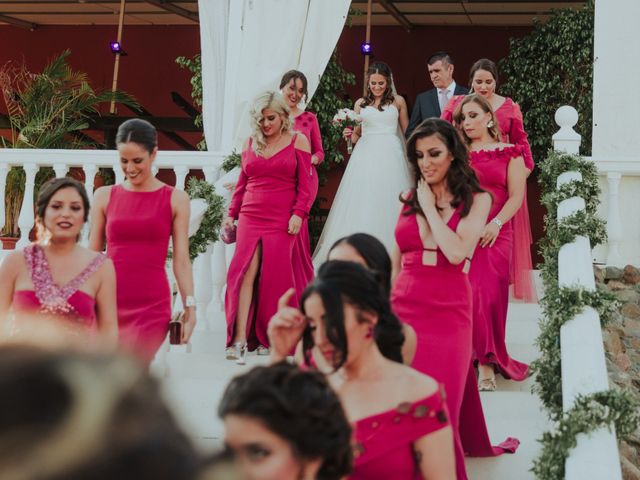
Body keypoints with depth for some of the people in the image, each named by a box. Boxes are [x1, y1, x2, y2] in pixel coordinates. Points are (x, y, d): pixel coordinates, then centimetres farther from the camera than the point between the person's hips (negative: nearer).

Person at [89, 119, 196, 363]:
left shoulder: (175, 199, 4)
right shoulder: (105, 196, 7)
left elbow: (181, 260, 3)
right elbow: (92, 255, 11)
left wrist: (190, 307, -2)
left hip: (151, 305, -2)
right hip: (108, 301, 2)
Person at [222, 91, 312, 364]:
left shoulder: (297, 141, 5)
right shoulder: (250, 143, 14)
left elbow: (304, 183, 2)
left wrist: (299, 213, -8)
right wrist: (231, 214, 13)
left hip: (282, 219, -2)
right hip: (250, 217, 2)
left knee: (275, 277, -1)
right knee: (246, 271, -11)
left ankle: (267, 338, 11)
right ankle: (240, 340, -15)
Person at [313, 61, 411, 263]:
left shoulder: (398, 101, 9)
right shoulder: (361, 103, 12)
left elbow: (407, 131, 11)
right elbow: (356, 136, 16)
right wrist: (350, 134, -6)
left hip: (390, 156, -1)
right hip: (365, 155, 1)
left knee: (388, 202, -4)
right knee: (361, 203, -3)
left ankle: (389, 252, 2)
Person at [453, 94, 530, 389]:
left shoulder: (509, 153, 9)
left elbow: (516, 196, 1)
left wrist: (496, 224, -12)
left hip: (493, 234, -2)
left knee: (490, 294, -10)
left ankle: (487, 364, -5)